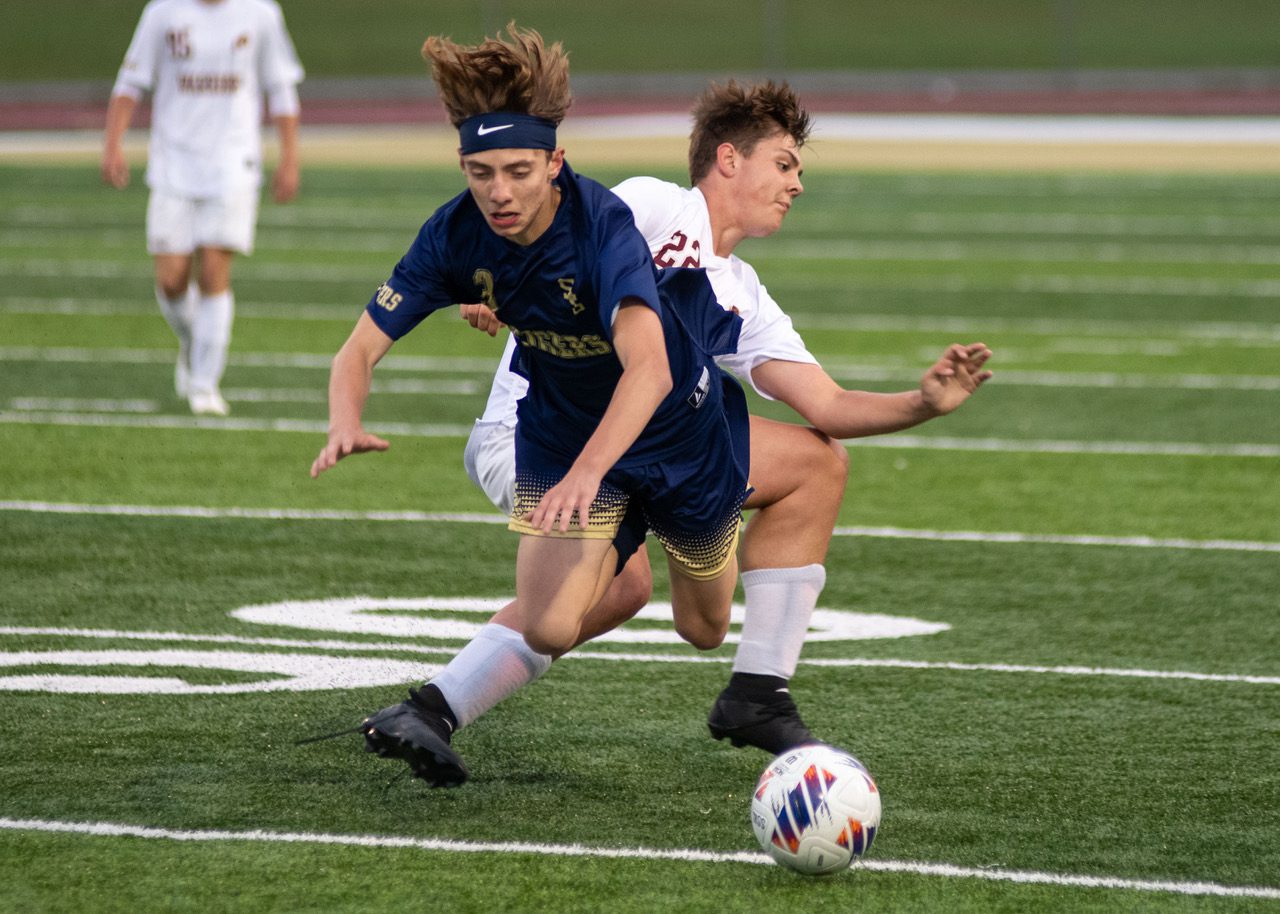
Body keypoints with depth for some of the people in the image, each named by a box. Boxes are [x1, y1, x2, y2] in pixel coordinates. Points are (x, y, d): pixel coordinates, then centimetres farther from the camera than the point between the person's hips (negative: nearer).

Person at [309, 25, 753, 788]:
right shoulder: (457, 236, -22)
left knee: (706, 629, 19)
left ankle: (727, 541, 55)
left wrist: (586, 474, -65)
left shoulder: (602, 225, -37)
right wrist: (347, 424, -44)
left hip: (682, 423, -2)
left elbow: (649, 368, -50)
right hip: (561, 430, 2)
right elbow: (361, 350, -21)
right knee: (546, 627, -21)